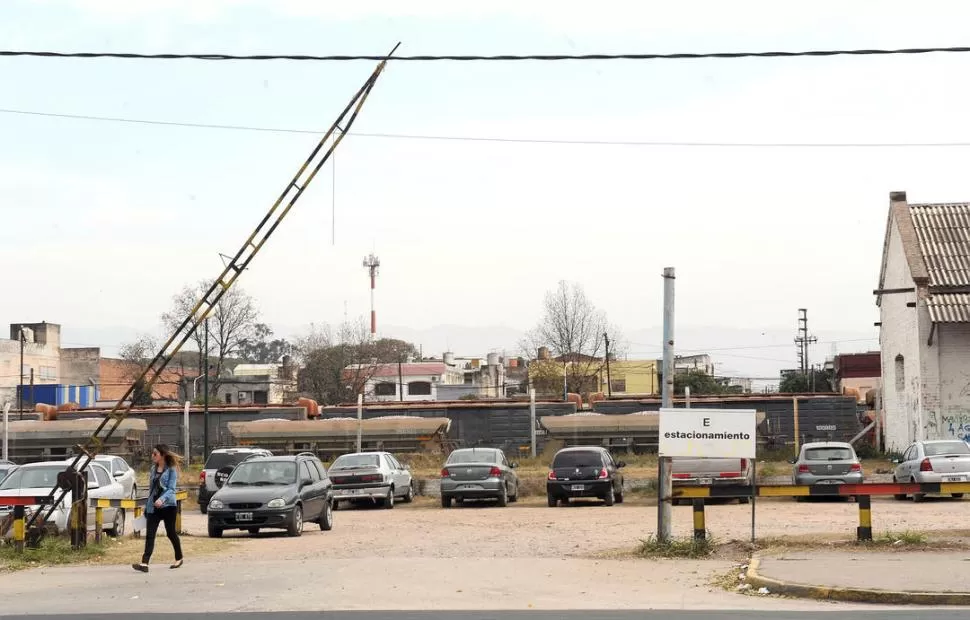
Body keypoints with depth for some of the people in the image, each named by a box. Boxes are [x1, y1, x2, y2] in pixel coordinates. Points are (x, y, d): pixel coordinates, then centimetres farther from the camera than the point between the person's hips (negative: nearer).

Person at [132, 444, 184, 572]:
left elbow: (171, 489, -14)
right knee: (150, 535, -7)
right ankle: (145, 563, -15)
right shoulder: (153, 469, 11)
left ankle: (179, 559, 28)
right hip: (153, 507, 5)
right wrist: (147, 505, 18)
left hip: (168, 506, -5)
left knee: (171, 533, 9)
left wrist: (162, 499, -31)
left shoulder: (171, 470, -7)